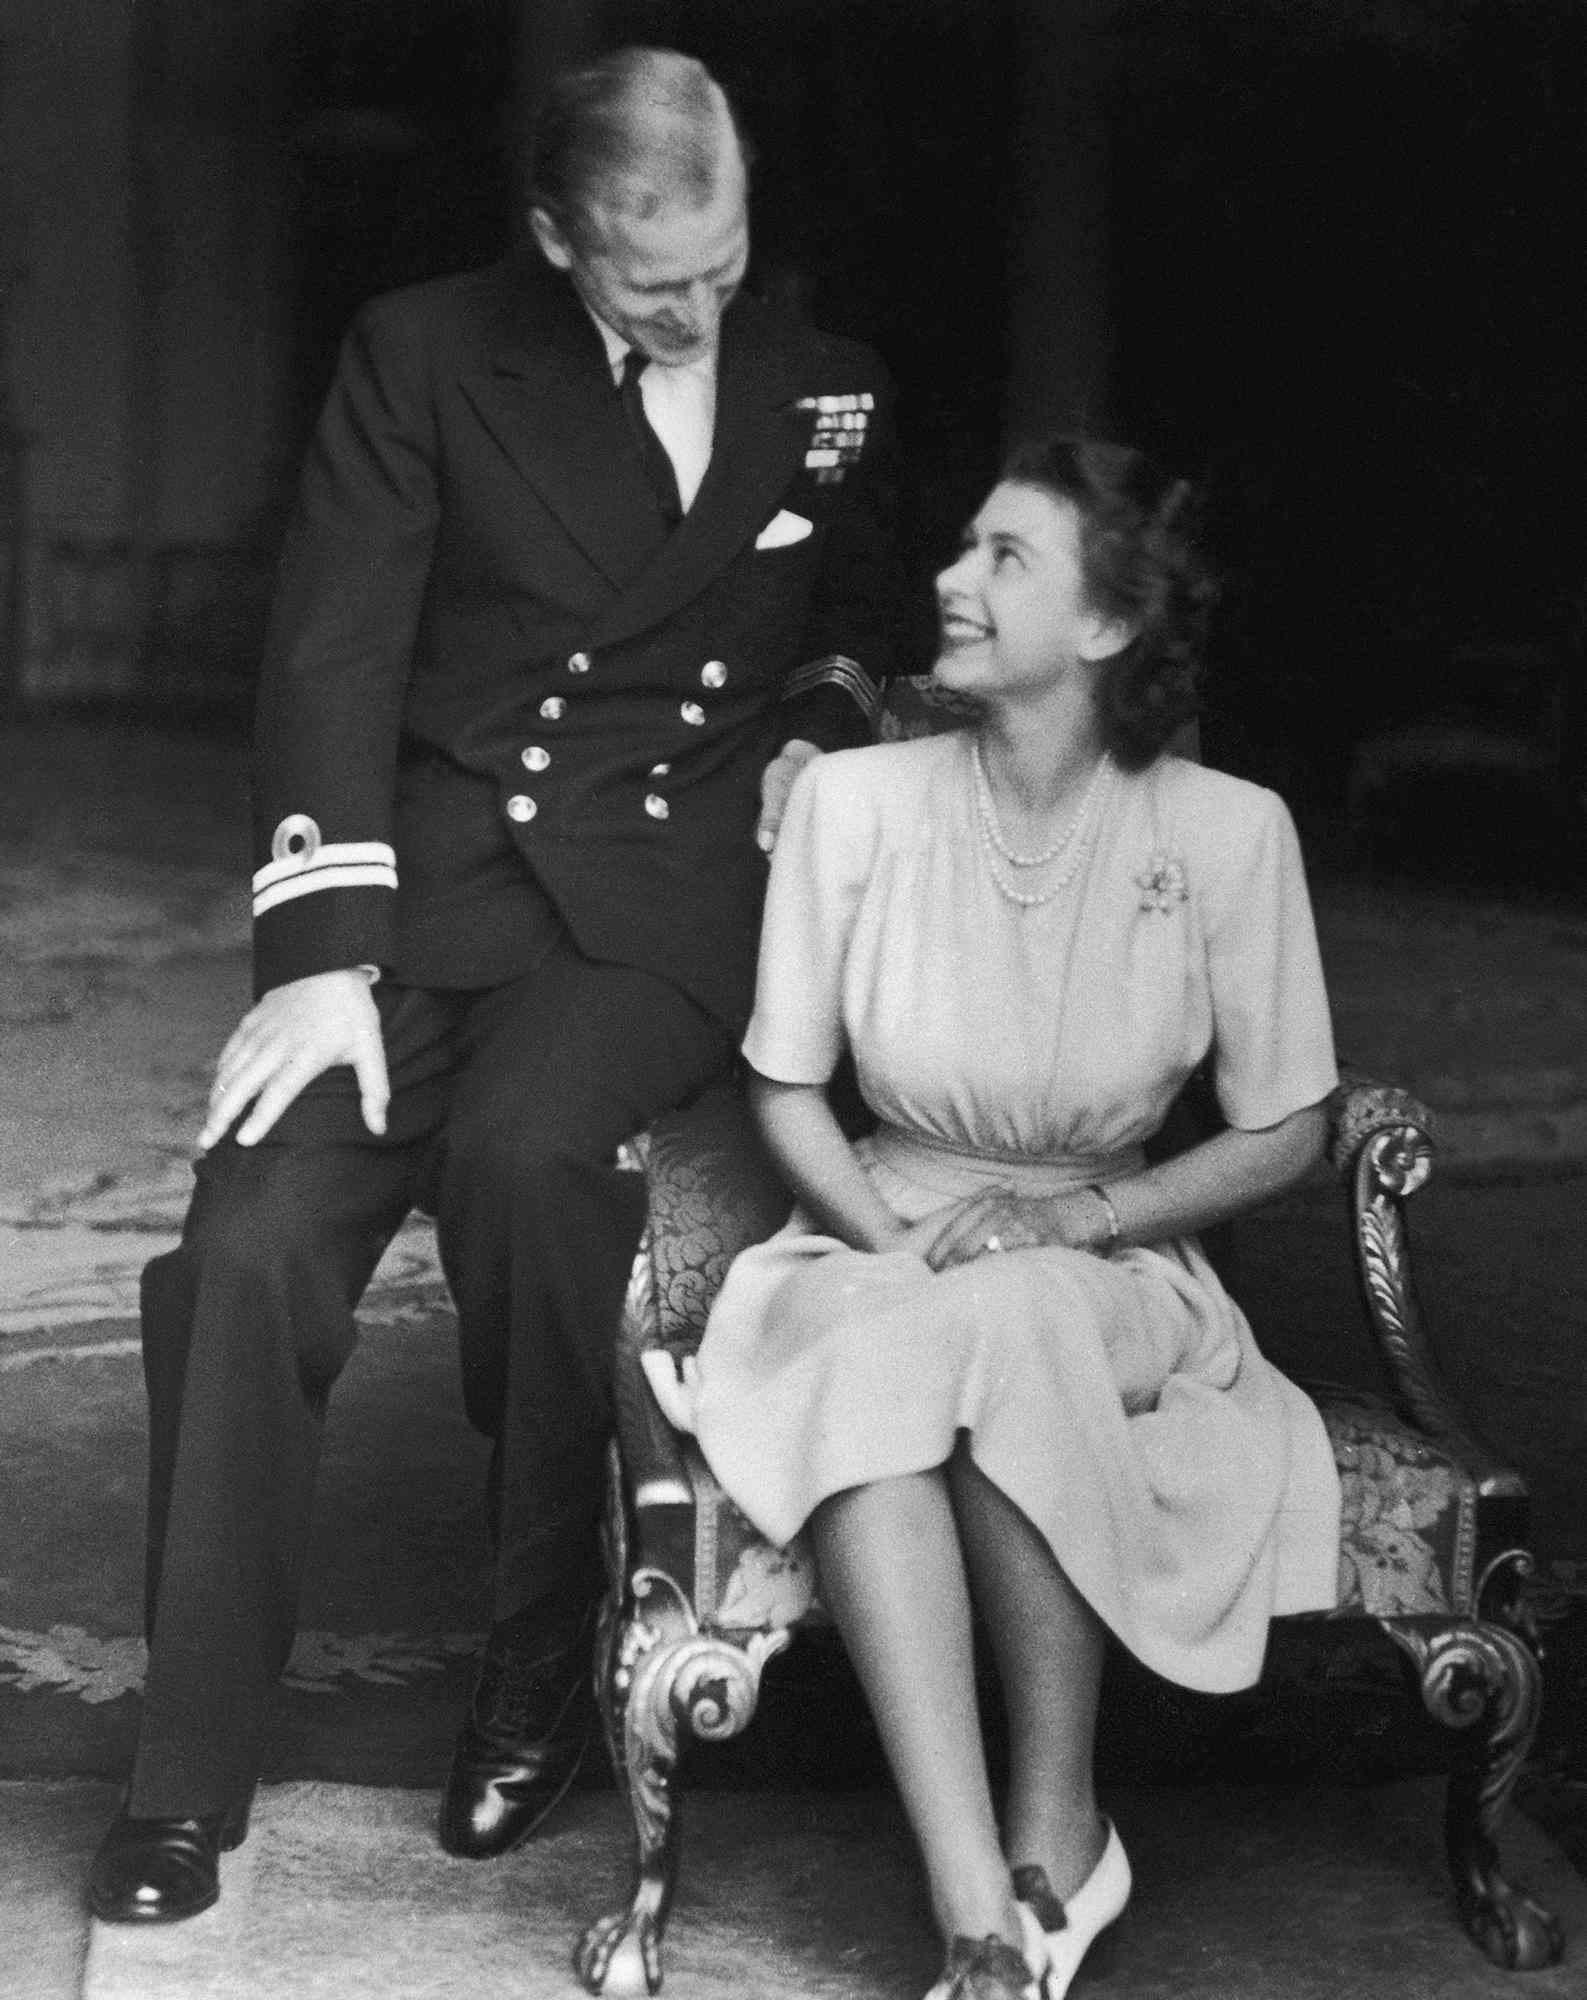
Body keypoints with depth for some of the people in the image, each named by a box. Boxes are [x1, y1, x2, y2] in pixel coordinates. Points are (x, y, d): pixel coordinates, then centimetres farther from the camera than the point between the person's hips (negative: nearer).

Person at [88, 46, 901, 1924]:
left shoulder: (827, 392, 11)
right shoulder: (422, 355, 3)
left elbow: (860, 620, 28)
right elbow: (333, 658, -4)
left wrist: (817, 726, 4)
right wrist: (323, 959, -14)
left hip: (670, 905, 0)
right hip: (433, 880, 1)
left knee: (524, 1146, -33)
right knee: (244, 1255, -21)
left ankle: (538, 1676, -12)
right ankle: (183, 1788, -4)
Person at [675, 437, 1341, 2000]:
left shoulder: (1224, 831, -7)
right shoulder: (854, 799, -4)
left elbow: (1284, 1135, 0)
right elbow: (783, 1092, 5)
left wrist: (1070, 1216, -12)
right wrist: (900, 1246, -12)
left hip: (1109, 1276, -1)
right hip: (875, 1242, 1)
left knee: (998, 1327, -36)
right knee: (868, 1377, -34)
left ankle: (1057, 1837, -20)